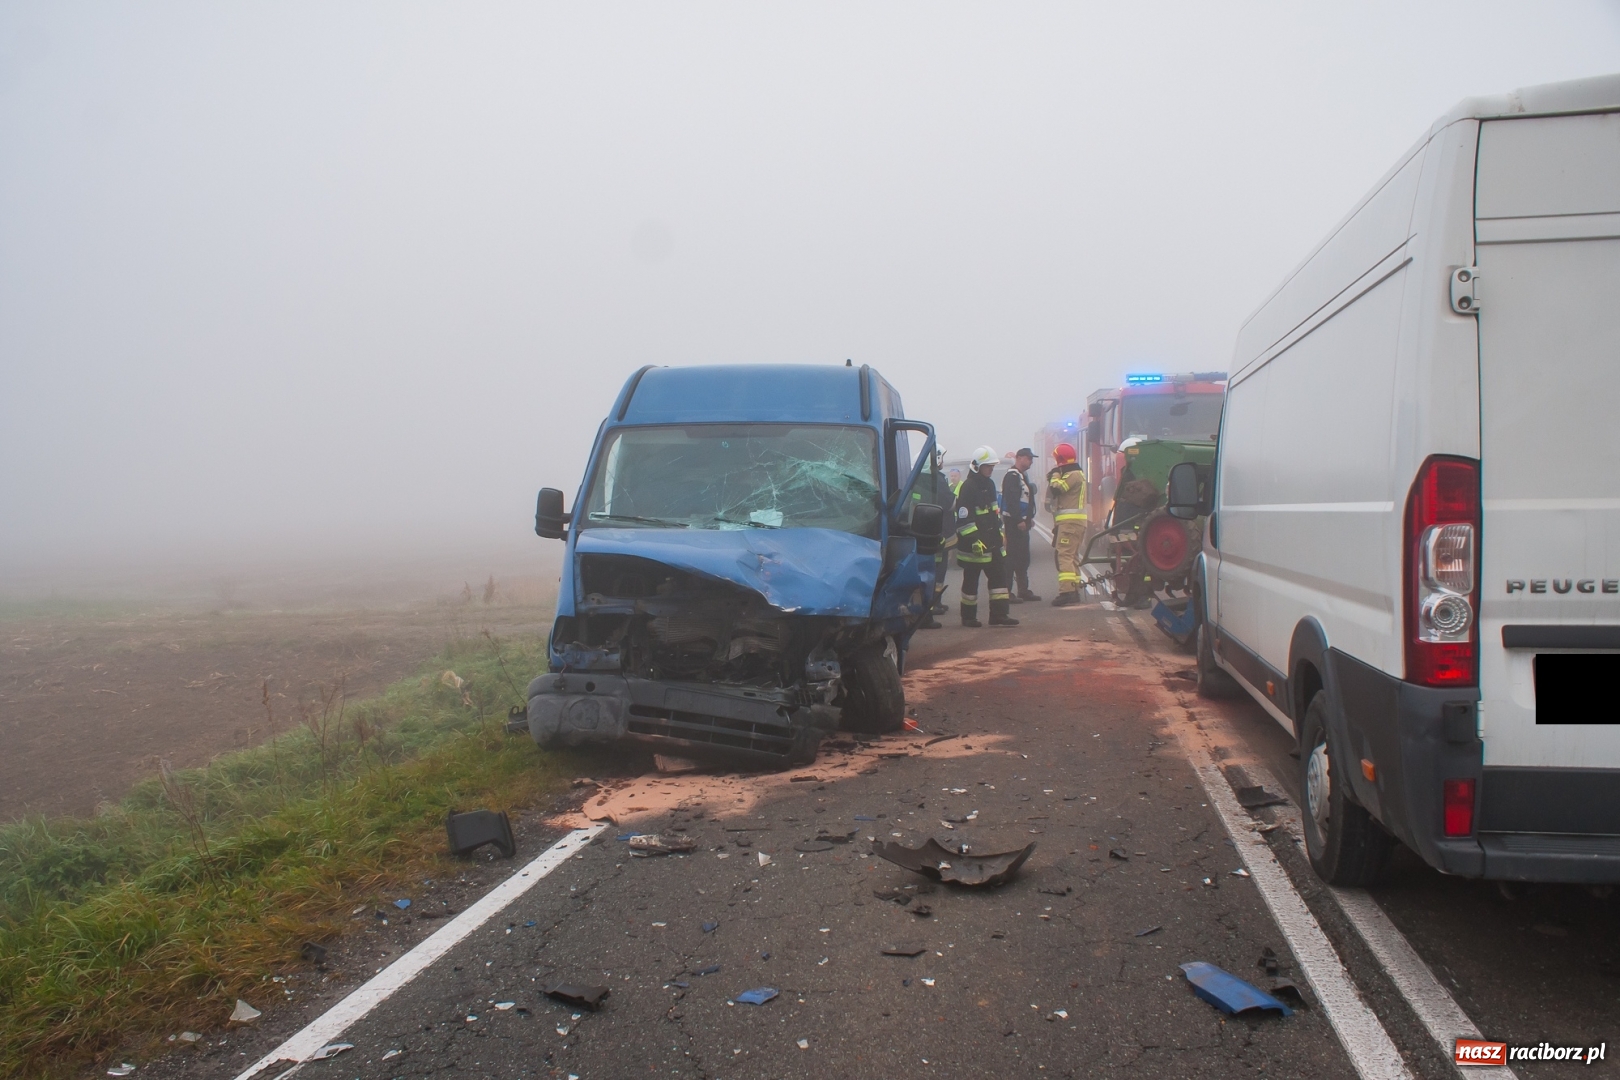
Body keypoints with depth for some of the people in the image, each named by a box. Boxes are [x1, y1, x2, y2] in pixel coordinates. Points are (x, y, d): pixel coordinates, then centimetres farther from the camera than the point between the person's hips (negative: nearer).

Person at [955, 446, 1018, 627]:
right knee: (971, 580, 2)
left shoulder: (989, 484, 13)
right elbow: (963, 518, -22)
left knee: (999, 576, 5)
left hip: (992, 541, 9)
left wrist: (999, 531, 23)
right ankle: (968, 617, 13)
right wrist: (974, 540, -25)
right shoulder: (968, 487, -16)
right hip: (974, 544, -9)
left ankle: (998, 614, 8)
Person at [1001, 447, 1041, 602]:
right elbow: (1011, 500, -22)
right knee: (1013, 556, -10)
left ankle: (1023, 590, 21)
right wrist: (1019, 520, -25)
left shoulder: (1023, 475, 19)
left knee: (1023, 557, 14)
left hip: (1022, 521, 10)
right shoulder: (1012, 476, -13)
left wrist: (1029, 518, 17)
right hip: (1014, 522, -10)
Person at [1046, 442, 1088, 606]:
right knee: (1072, 556, 15)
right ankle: (1074, 590, 19)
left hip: (1070, 521, -11)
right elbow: (1061, 493, 22)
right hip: (1075, 521, 11)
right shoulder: (1076, 474, 22)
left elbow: (1056, 489, -18)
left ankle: (1066, 591, -24)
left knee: (1064, 555, -16)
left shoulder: (1073, 475, -11)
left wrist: (1055, 474, -4)